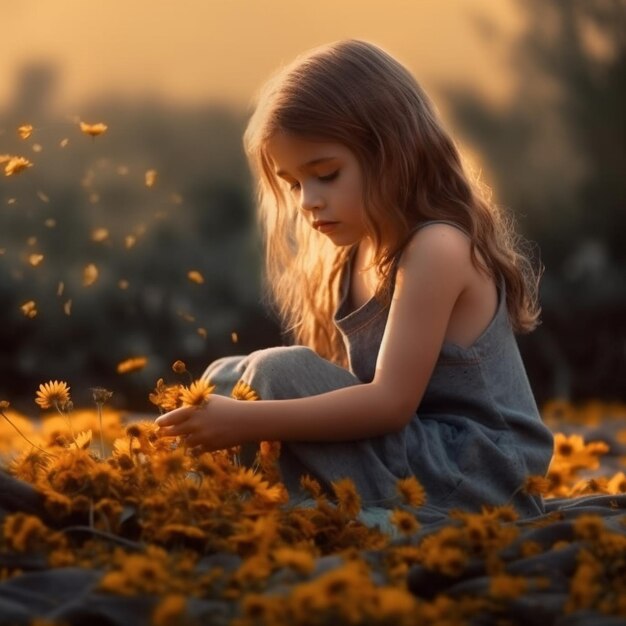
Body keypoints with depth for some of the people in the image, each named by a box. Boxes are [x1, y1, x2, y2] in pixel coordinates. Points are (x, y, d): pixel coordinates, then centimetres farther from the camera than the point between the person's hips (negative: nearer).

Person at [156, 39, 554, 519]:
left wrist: (249, 421, -27)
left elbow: (391, 401, -24)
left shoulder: (437, 249, -18)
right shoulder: (355, 257, 10)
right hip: (414, 460, 9)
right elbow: (342, 387, 6)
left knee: (282, 374, -23)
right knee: (226, 378, 6)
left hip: (472, 478, -9)